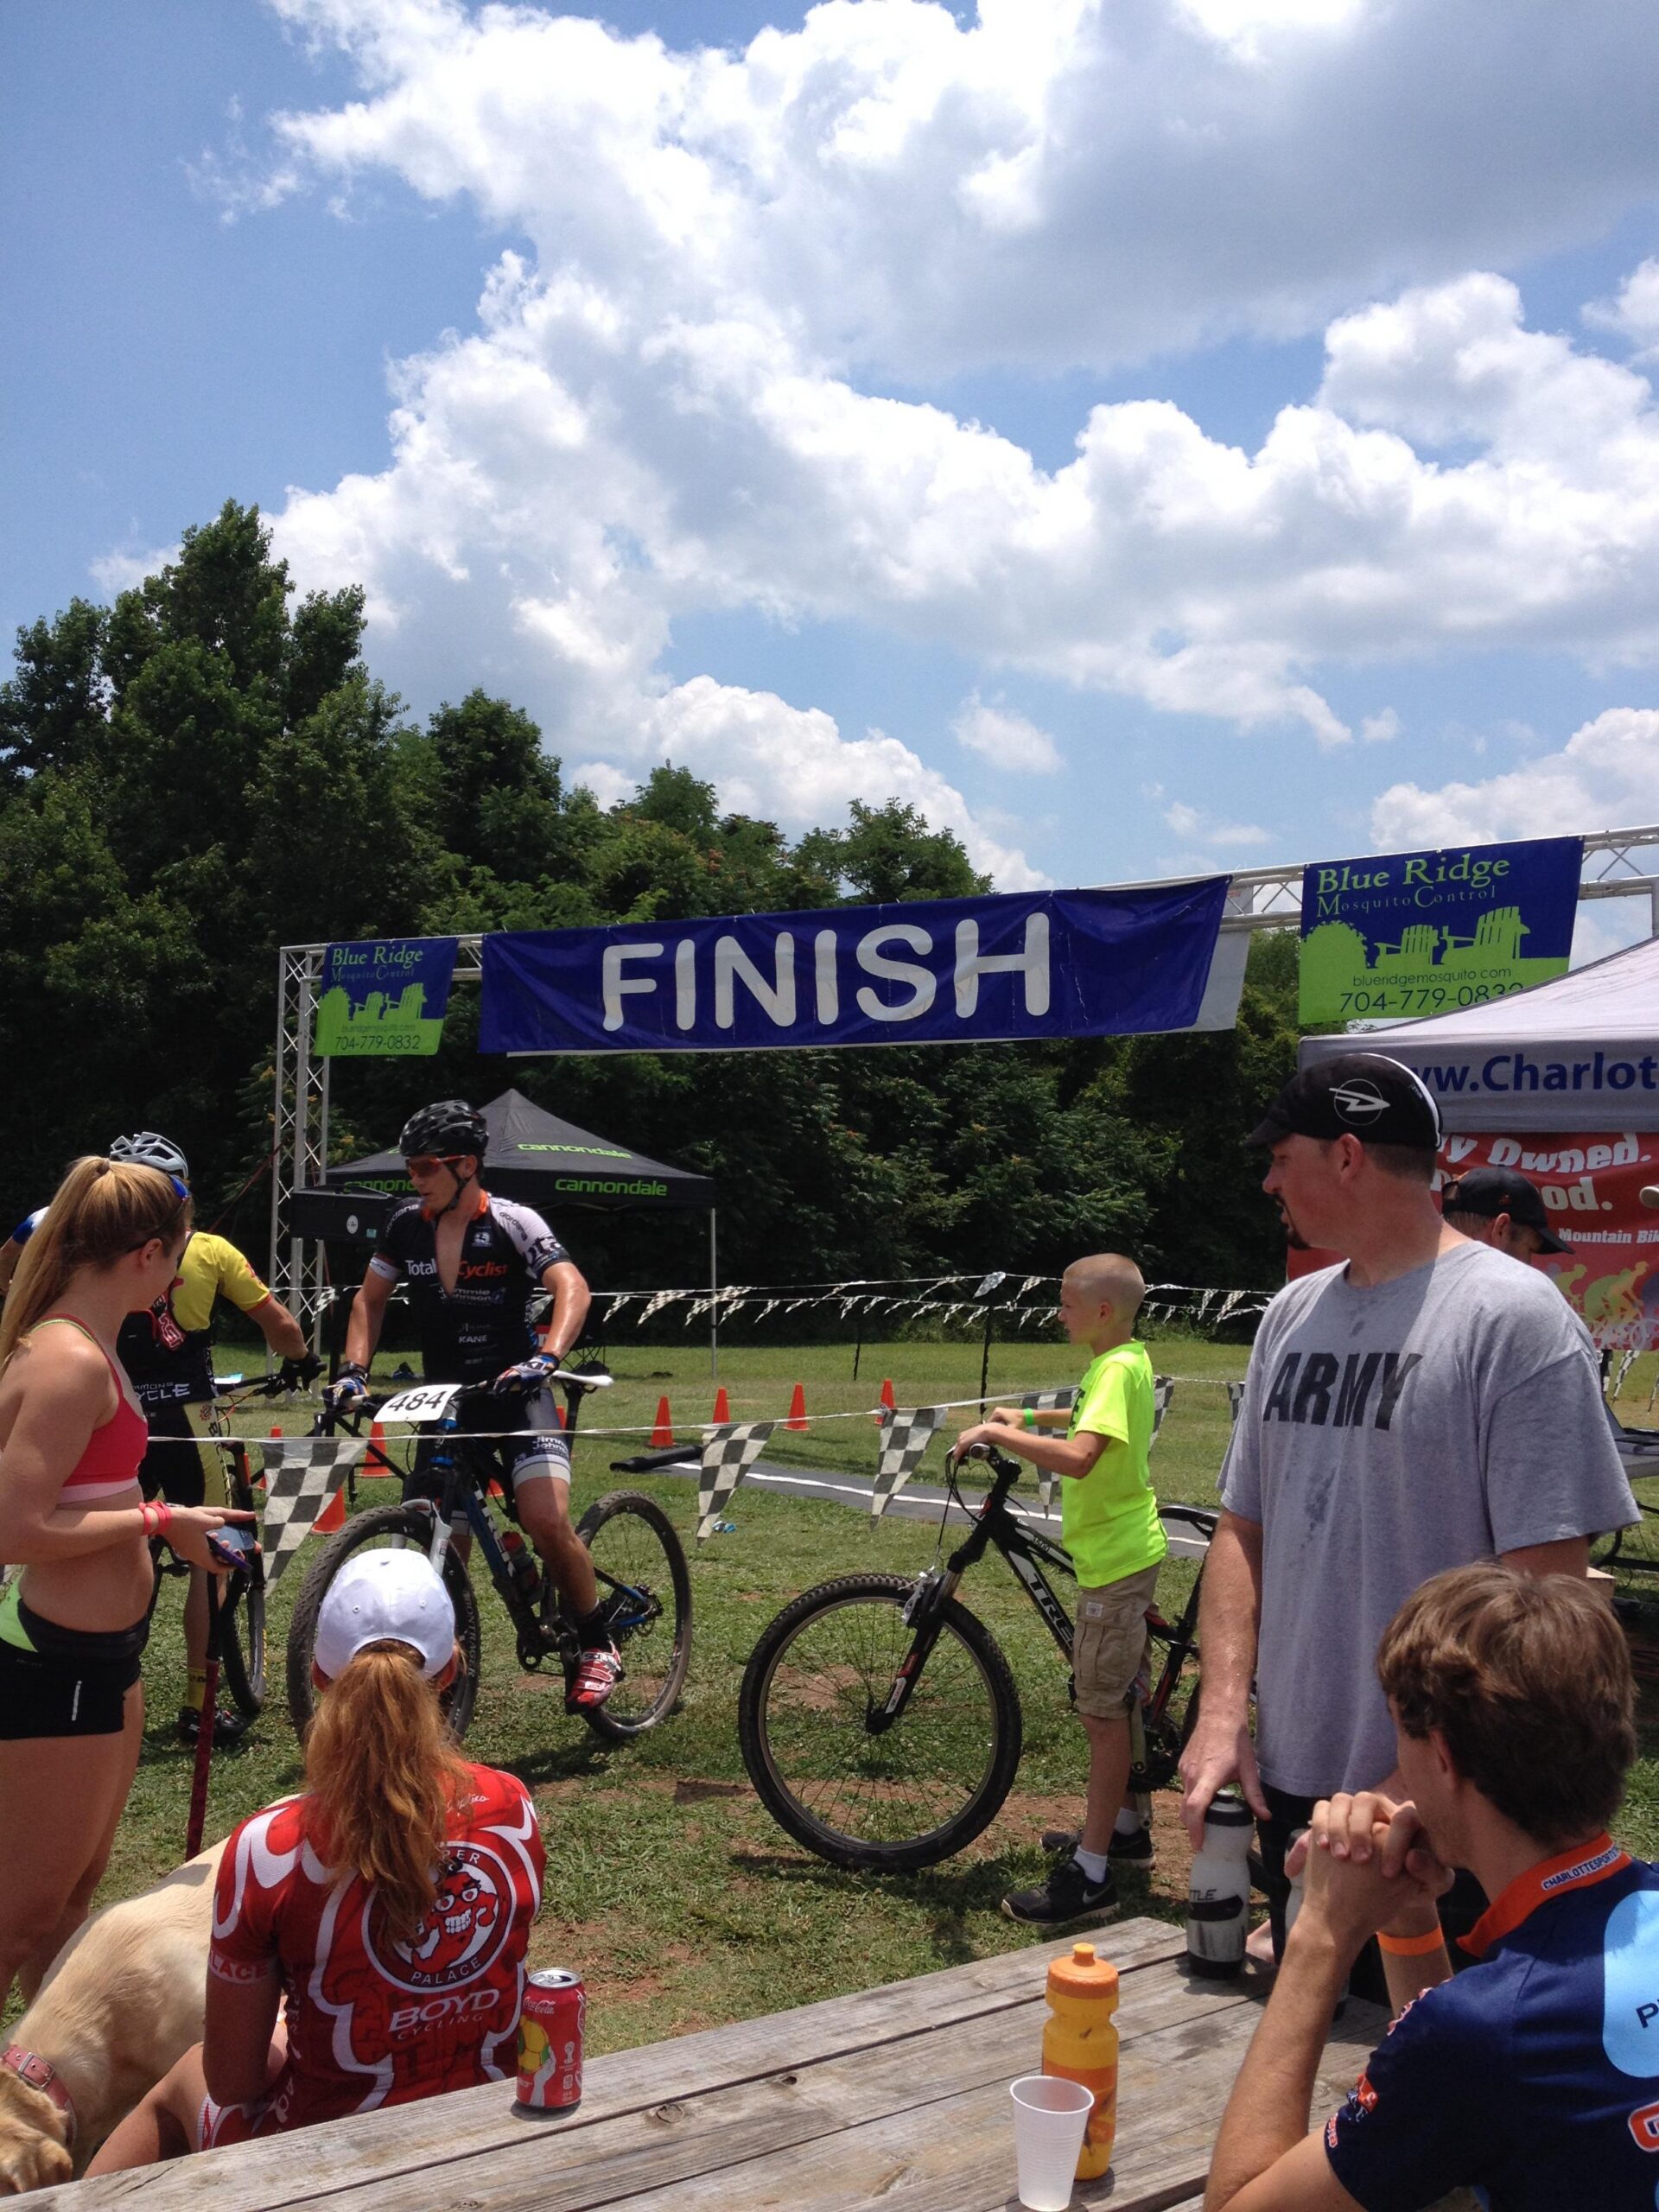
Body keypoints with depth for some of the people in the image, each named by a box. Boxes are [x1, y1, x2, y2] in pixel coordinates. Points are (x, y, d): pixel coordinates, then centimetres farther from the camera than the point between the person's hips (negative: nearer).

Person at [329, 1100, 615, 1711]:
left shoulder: (513, 1223, -13)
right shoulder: (407, 1225, 1)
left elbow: (572, 1287, -25)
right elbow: (370, 1299, 10)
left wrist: (544, 1358, -40)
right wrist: (354, 1370, -5)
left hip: (514, 1393, -5)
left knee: (548, 1522, -22)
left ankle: (597, 1645, -1)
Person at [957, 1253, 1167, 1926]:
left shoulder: (1117, 1368, -21)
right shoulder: (1130, 1359, 9)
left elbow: (1078, 1456, -36)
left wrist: (995, 1433, -27)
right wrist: (1028, 1420, 20)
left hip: (1114, 1561, -10)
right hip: (1126, 1549, 10)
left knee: (1103, 1714, -5)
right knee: (1117, 1703, 21)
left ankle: (1091, 1877, 1)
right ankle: (1125, 1826, 36)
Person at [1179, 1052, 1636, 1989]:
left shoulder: (1513, 1314, -14)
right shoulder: (1294, 1314, 8)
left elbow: (1545, 1582, -18)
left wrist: (1410, 1790, -19)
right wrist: (1224, 1712, 0)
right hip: (1290, 1785, 7)